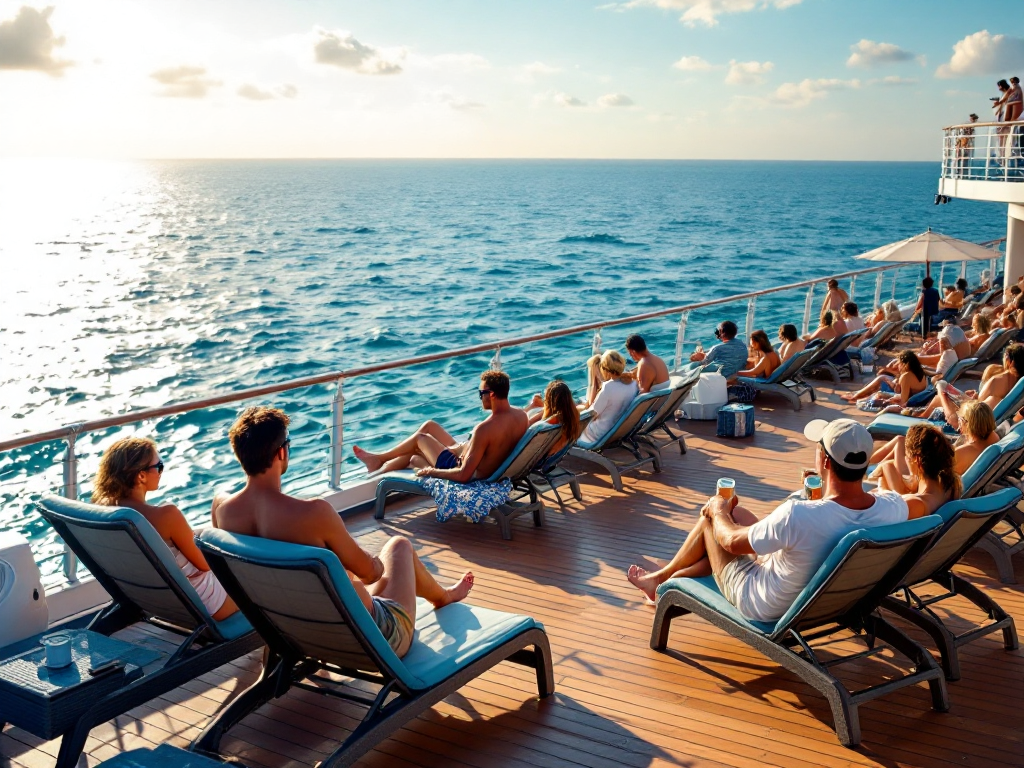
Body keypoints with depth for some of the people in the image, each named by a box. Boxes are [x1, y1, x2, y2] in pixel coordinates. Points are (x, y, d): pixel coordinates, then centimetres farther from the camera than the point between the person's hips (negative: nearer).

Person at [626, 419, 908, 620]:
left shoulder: (797, 515, -40)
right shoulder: (894, 507, -24)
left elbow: (732, 542, -21)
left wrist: (719, 511, 0)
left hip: (765, 608, -6)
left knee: (714, 513, 12)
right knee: (735, 512, 19)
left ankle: (662, 576, 37)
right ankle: (669, 581, 36)